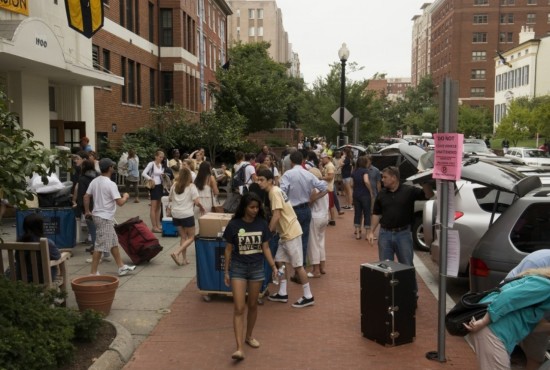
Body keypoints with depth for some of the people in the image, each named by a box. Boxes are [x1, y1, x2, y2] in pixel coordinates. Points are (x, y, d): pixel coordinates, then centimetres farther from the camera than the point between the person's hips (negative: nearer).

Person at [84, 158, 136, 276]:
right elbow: (120, 202, -21)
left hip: (97, 215, 9)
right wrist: (126, 196, -1)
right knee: (100, 246, -4)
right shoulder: (111, 184, -18)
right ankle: (94, 273, 1)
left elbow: (86, 197, 10)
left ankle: (121, 267, 24)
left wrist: (87, 211, 21)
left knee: (114, 243, 17)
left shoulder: (94, 182, 5)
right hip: (105, 218, -9)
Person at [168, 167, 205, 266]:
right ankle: (176, 253, -14)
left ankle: (184, 259, 11)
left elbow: (170, 199, 17)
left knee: (183, 237, 15)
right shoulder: (191, 186, -6)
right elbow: (197, 202, -12)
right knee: (191, 237, 5)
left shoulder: (174, 186, 7)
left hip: (176, 214, 5)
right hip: (187, 215, -5)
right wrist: (202, 208, 6)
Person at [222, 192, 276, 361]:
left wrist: (273, 266, -6)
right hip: (238, 268, -2)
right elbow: (228, 250, -1)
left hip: (257, 268, 2)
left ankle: (249, 336, 36)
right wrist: (226, 271, 1)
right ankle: (239, 348, -8)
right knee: (238, 308, -7)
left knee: (253, 305, 14)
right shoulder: (233, 225, -9)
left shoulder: (262, 224, -3)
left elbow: (265, 248, 3)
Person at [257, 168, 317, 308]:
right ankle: (282, 294, 21)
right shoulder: (274, 191, 11)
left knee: (297, 265, -2)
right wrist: (272, 229, 13)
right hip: (285, 233, 10)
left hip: (291, 232, -10)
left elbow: (276, 215, -23)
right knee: (280, 262, 13)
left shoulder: (274, 192, -17)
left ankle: (308, 297, 7)